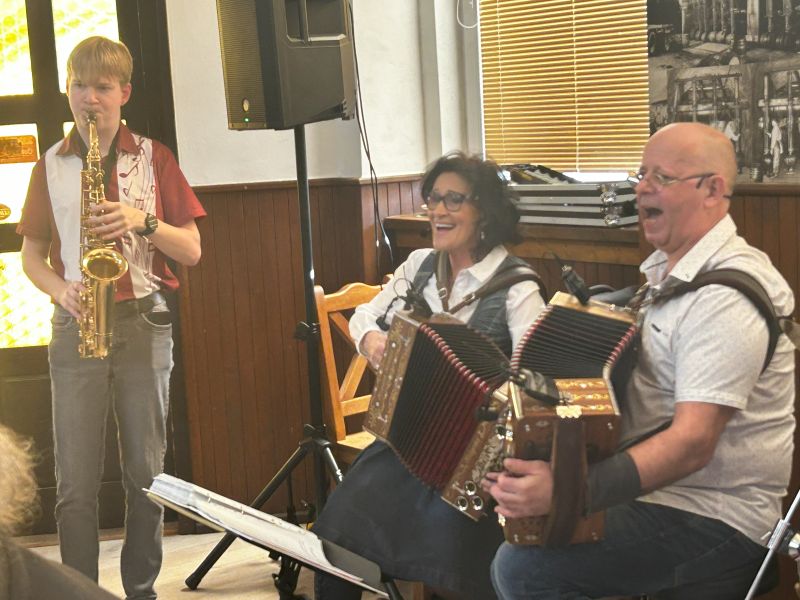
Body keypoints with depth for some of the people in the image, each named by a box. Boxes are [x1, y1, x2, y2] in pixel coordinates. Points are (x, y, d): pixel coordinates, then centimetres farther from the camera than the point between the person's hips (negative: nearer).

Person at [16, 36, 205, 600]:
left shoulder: (154, 158, 5)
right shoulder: (51, 166, 8)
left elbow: (191, 251, 3)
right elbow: (31, 253, 11)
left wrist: (145, 220, -14)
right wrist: (61, 290, -9)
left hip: (144, 321, 0)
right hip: (76, 324, 1)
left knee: (147, 473, 4)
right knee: (75, 483, -1)